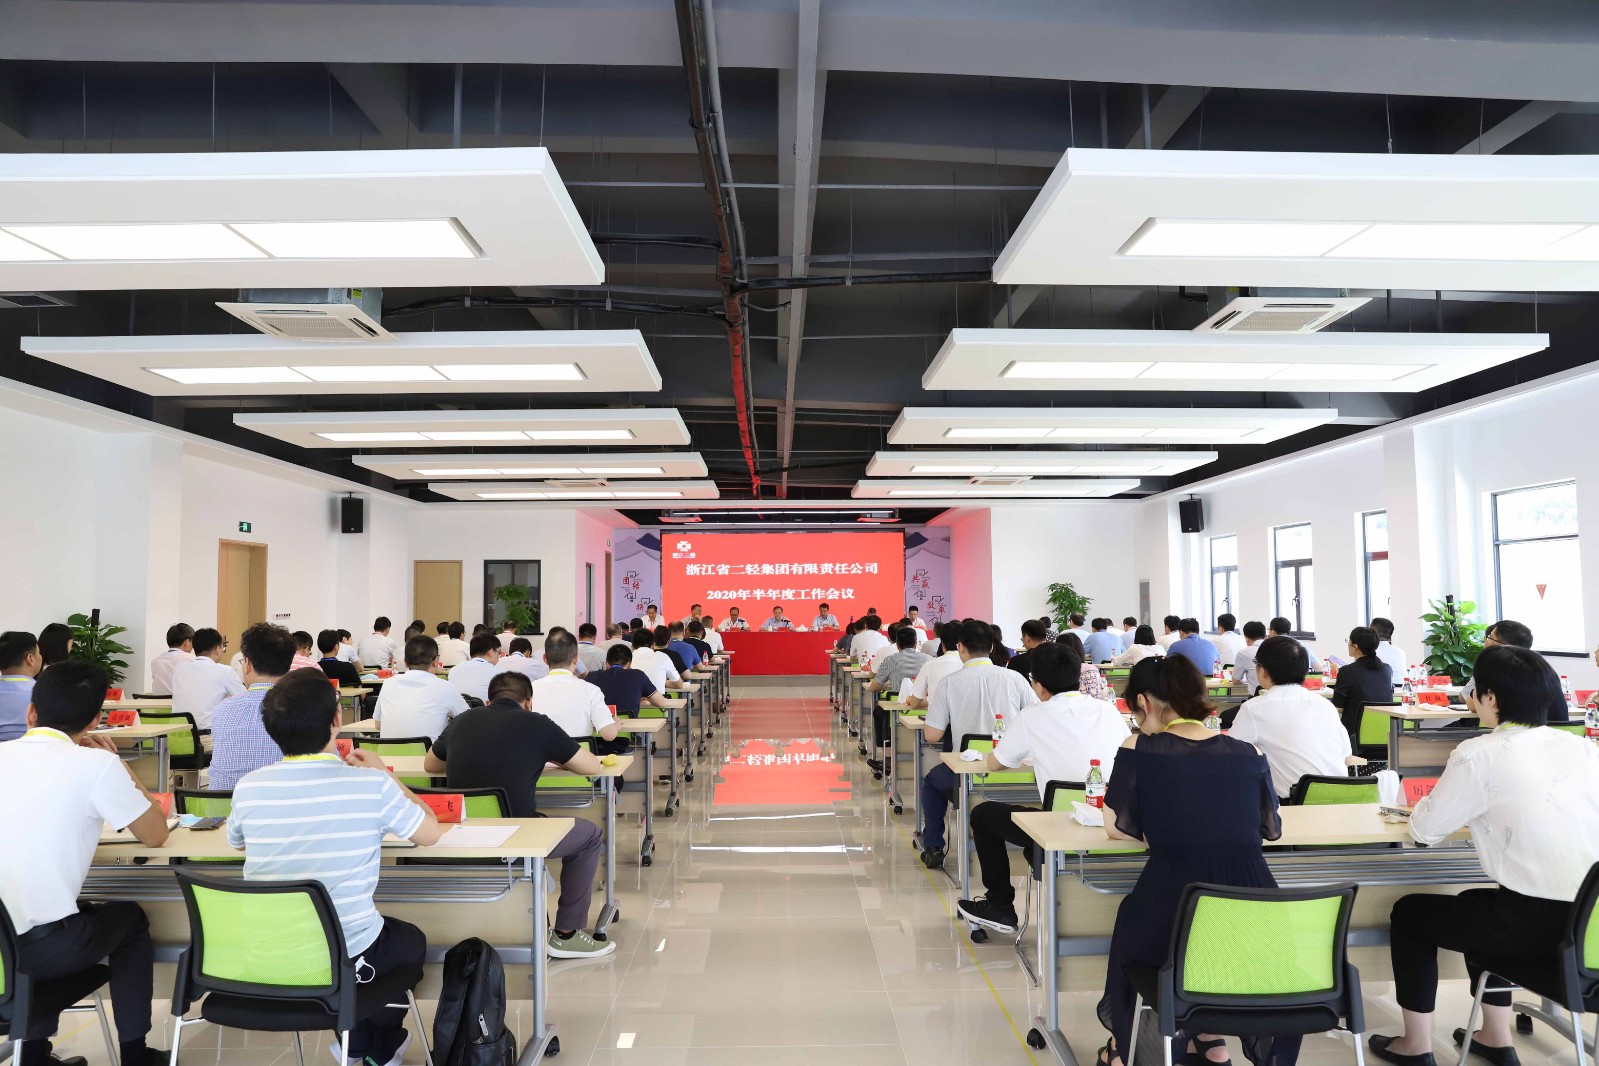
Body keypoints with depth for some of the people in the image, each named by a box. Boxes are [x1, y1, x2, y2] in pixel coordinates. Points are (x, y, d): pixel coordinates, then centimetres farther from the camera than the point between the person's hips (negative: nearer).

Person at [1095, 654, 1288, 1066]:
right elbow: (1272, 829, 20)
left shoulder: (1137, 749, -2)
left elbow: (1117, 828, 6)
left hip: (1172, 930, -3)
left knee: (1131, 914, 32)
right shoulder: (1249, 753, 6)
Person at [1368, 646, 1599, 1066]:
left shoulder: (1480, 755, -12)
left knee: (1410, 912, 17)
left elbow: (1426, 829, -5)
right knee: (1477, 902, 33)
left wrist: (1425, 804, 16)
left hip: (1542, 925, -7)